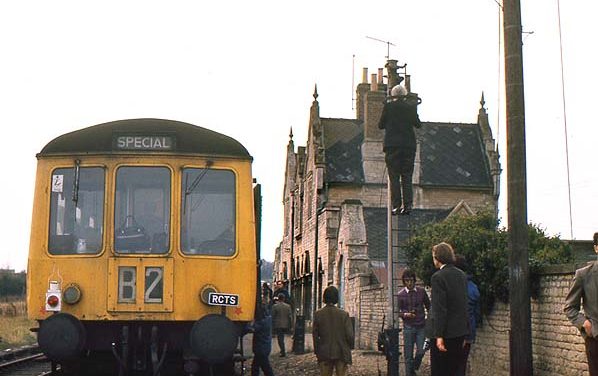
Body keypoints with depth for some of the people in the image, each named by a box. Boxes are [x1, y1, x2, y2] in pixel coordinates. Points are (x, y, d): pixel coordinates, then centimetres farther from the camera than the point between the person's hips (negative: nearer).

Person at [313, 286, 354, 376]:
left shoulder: (318, 314, -5)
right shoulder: (344, 314, -9)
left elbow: (315, 335, -1)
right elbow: (350, 335, -8)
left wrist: (317, 351, 10)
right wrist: (350, 347, 11)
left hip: (324, 354, 1)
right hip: (341, 353, -1)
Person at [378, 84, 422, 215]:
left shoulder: (388, 107, -2)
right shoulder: (410, 107, 4)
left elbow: (381, 125, 5)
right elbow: (418, 124, 14)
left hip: (392, 146, -2)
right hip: (409, 145, 2)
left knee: (394, 177, -1)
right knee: (407, 177, 6)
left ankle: (396, 206, -7)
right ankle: (407, 204, -3)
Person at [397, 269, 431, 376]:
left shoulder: (421, 292, 4)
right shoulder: (401, 295, -2)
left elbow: (428, 306, 15)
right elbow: (397, 312, 1)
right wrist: (405, 314, -18)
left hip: (421, 327, 1)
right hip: (408, 327, -1)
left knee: (421, 352, -5)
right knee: (408, 355, 1)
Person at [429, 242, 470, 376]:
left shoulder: (438, 277, -13)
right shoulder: (462, 275, 10)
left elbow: (440, 309, -18)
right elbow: (464, 305, 14)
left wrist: (439, 335, -19)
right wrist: (465, 333, 18)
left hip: (446, 332, -7)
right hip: (461, 331, 7)